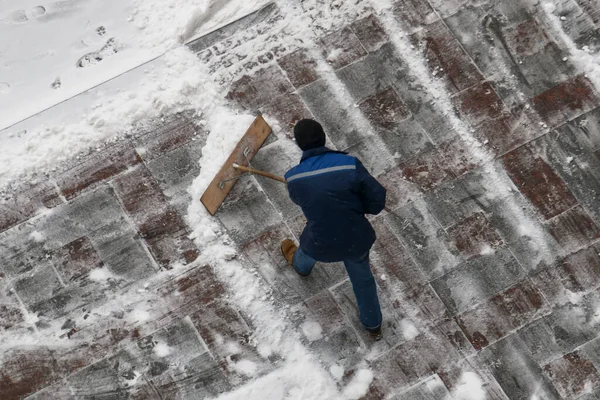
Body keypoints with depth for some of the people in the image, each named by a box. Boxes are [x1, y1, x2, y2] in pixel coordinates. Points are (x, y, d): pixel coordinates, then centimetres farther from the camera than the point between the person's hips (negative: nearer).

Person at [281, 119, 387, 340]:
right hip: (357, 239, 0)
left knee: (307, 251, 39)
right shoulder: (350, 164, -24)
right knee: (362, 278, 30)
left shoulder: (293, 178, -18)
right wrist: (353, 205, 3)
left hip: (322, 244, 1)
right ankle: (373, 325, 51)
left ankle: (300, 266, 76)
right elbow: (377, 199, -16)